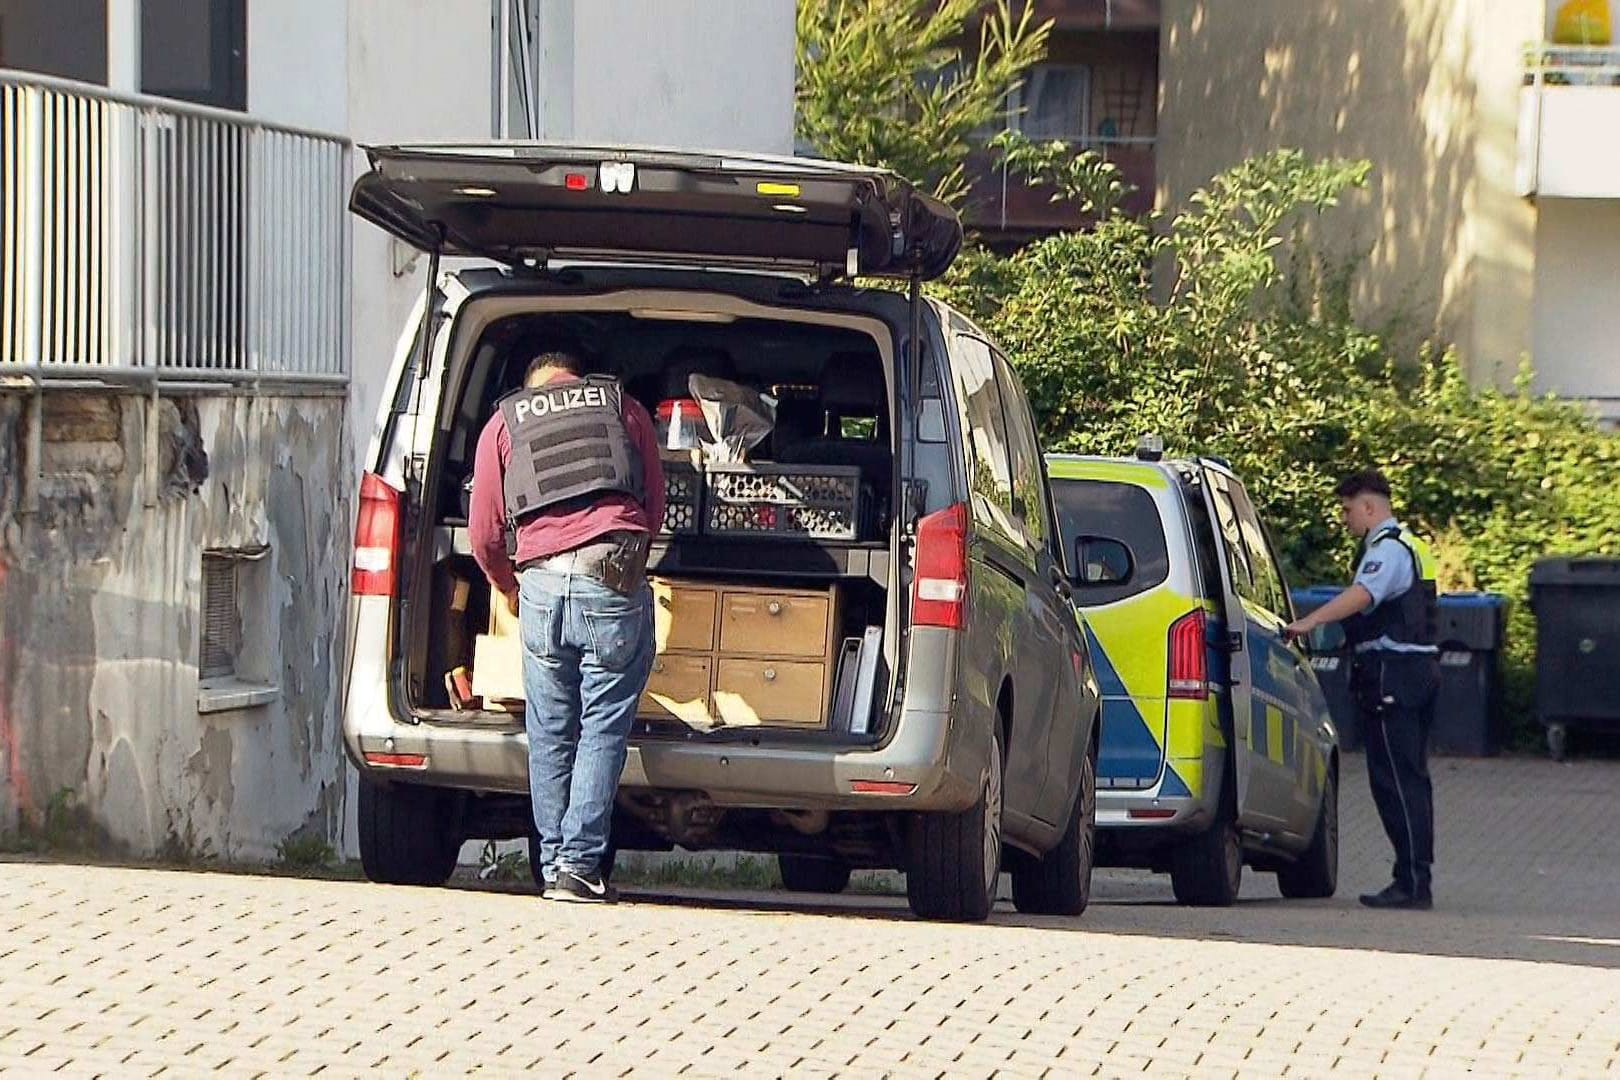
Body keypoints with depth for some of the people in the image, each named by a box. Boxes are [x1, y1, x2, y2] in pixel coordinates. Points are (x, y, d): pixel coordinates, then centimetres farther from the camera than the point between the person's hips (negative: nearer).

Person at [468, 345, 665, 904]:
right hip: (616, 584, -1)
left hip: (542, 584, 1)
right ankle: (580, 864, -3)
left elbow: (484, 534, 18)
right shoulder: (624, 408, 20)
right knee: (603, 729, 4)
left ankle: (554, 865, 12)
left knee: (550, 734, 12)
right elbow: (655, 506, 21)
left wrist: (508, 588, 37)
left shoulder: (503, 424, 20)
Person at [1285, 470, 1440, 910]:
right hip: (1419, 669, 11)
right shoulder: (1409, 546, 22)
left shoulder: (1388, 548, -12)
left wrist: (1309, 622, -40)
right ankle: (1415, 878, 16)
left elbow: (1361, 595, -31)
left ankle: (1413, 882, -12)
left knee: (1395, 779, -10)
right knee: (1409, 778, 13)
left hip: (1392, 672, -11)